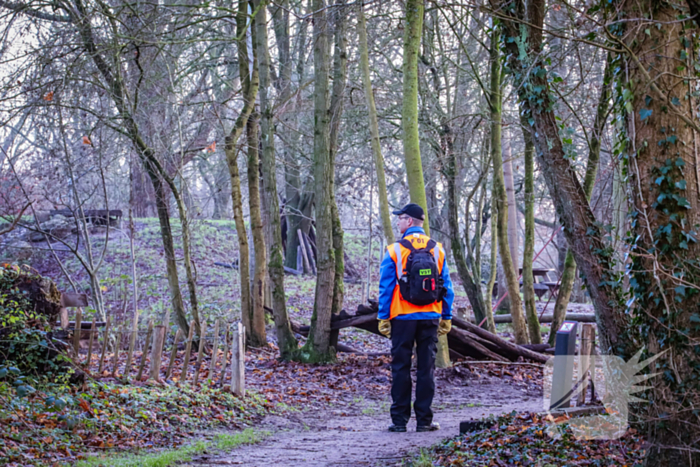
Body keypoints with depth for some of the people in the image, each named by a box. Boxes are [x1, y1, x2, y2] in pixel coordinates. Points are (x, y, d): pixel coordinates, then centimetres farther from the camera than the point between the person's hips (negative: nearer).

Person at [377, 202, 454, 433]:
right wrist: (447, 317, 13)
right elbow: (447, 286, 7)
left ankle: (400, 420, 3)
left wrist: (383, 317, 0)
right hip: (430, 318, 3)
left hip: (403, 318, -3)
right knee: (426, 368, 6)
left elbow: (386, 287, -5)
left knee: (401, 368, 3)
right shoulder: (437, 250, 5)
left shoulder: (395, 250, -6)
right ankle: (424, 420, 6)